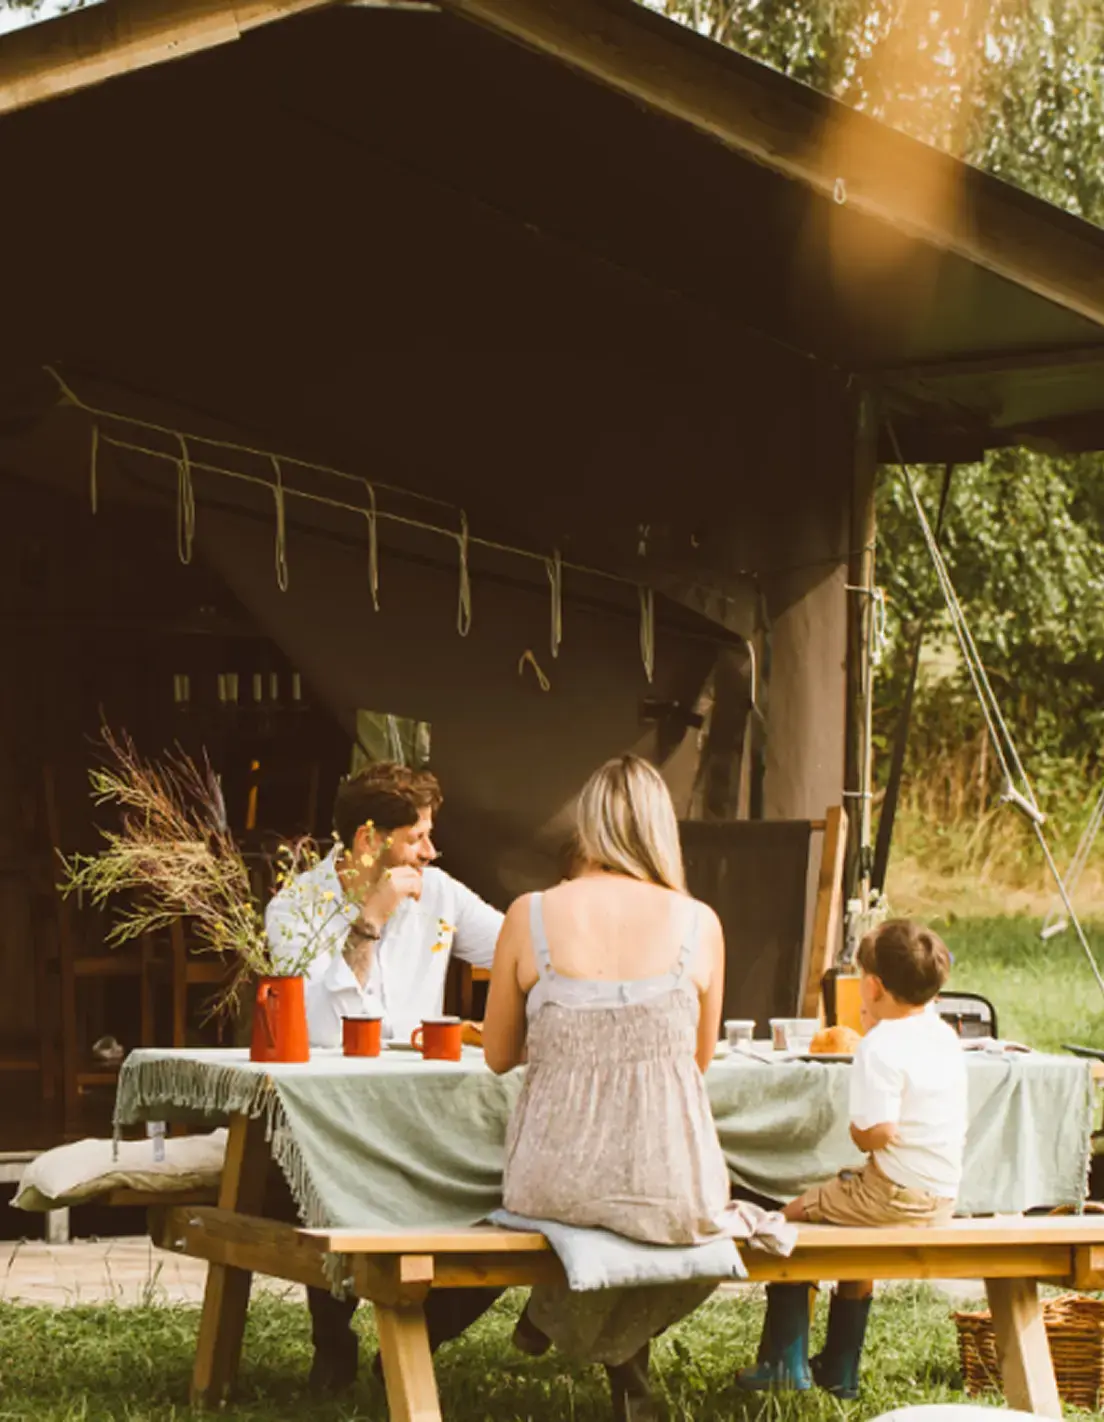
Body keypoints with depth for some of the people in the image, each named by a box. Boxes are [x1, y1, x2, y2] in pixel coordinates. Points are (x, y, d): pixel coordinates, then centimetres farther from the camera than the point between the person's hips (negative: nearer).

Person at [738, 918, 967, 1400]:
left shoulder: (880, 1047, -18)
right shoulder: (945, 1037, 8)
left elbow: (874, 1134, -26)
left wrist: (855, 1126, 0)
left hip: (897, 1193, -9)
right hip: (944, 1196, 9)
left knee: (794, 1216, 9)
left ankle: (786, 1362, 13)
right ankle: (838, 1372, 37)